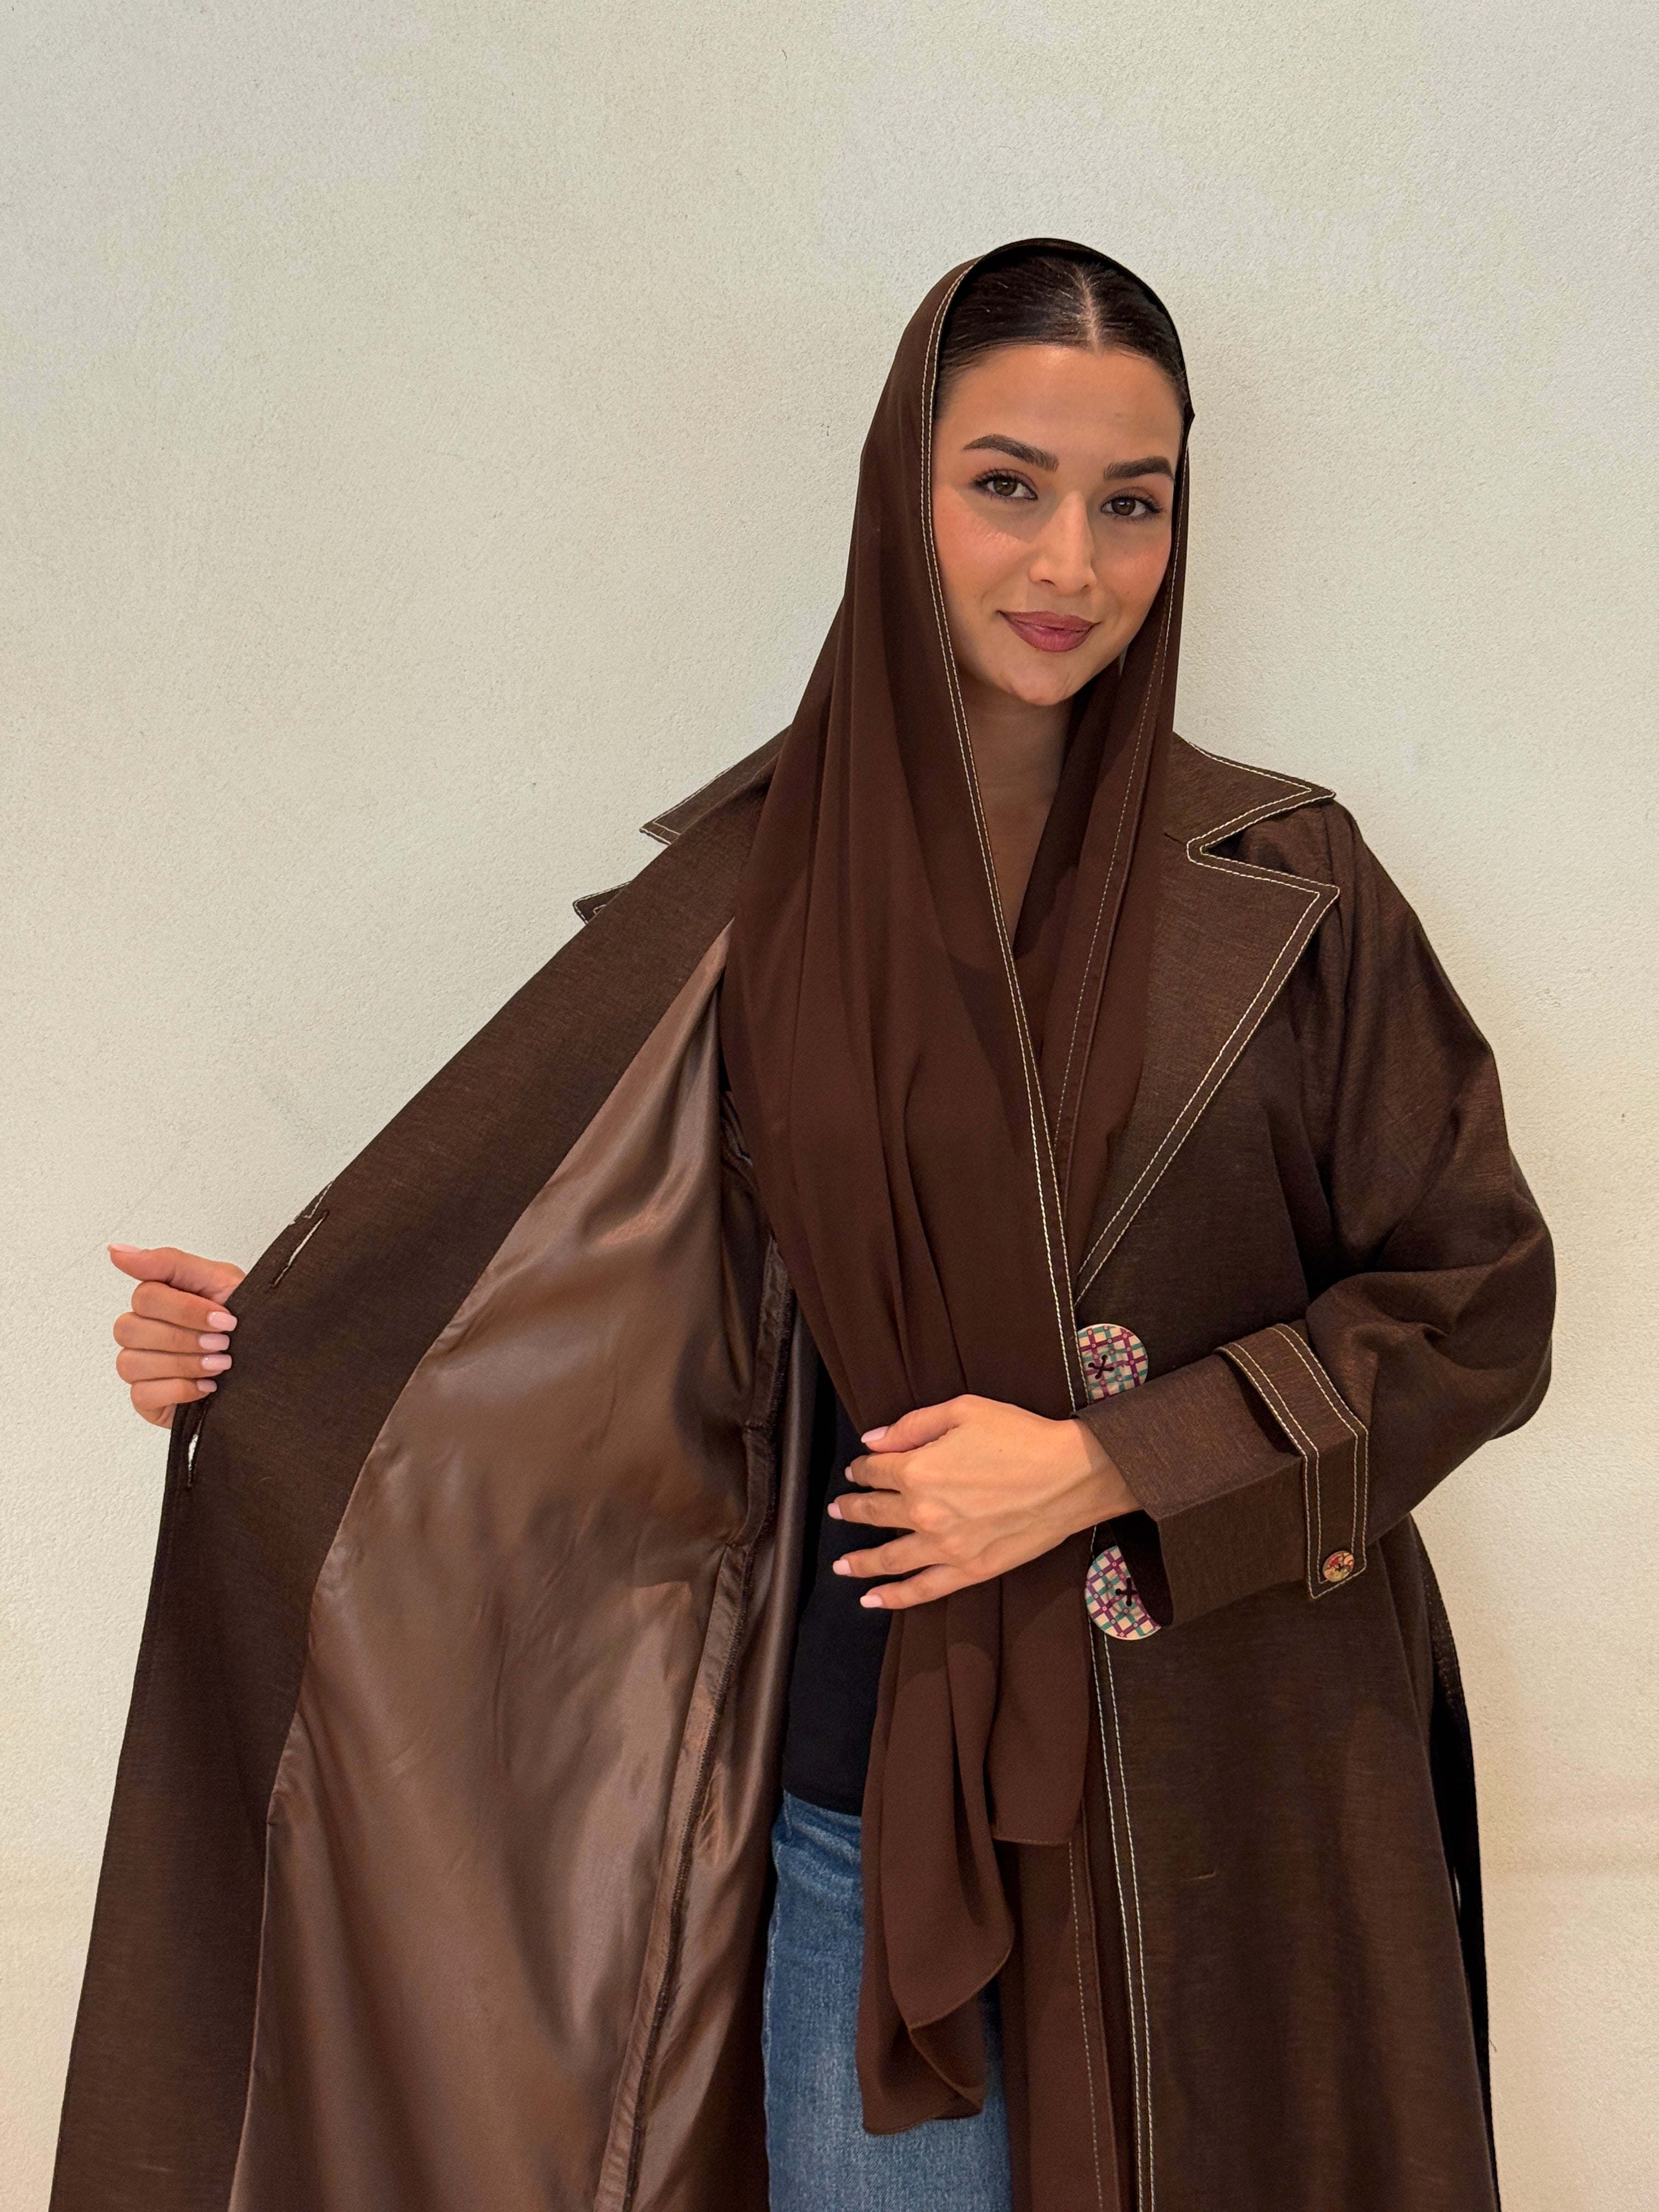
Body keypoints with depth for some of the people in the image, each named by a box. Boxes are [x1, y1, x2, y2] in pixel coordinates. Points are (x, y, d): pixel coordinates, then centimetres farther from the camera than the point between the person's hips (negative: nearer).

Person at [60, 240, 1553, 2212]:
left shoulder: (1284, 889, -4)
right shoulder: (758, 893, -2)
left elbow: (1478, 1297, -3)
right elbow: (581, 1287, 2)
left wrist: (1107, 1463, -14)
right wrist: (262, 1353, -14)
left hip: (1241, 1797, 1)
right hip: (878, 1803, 0)